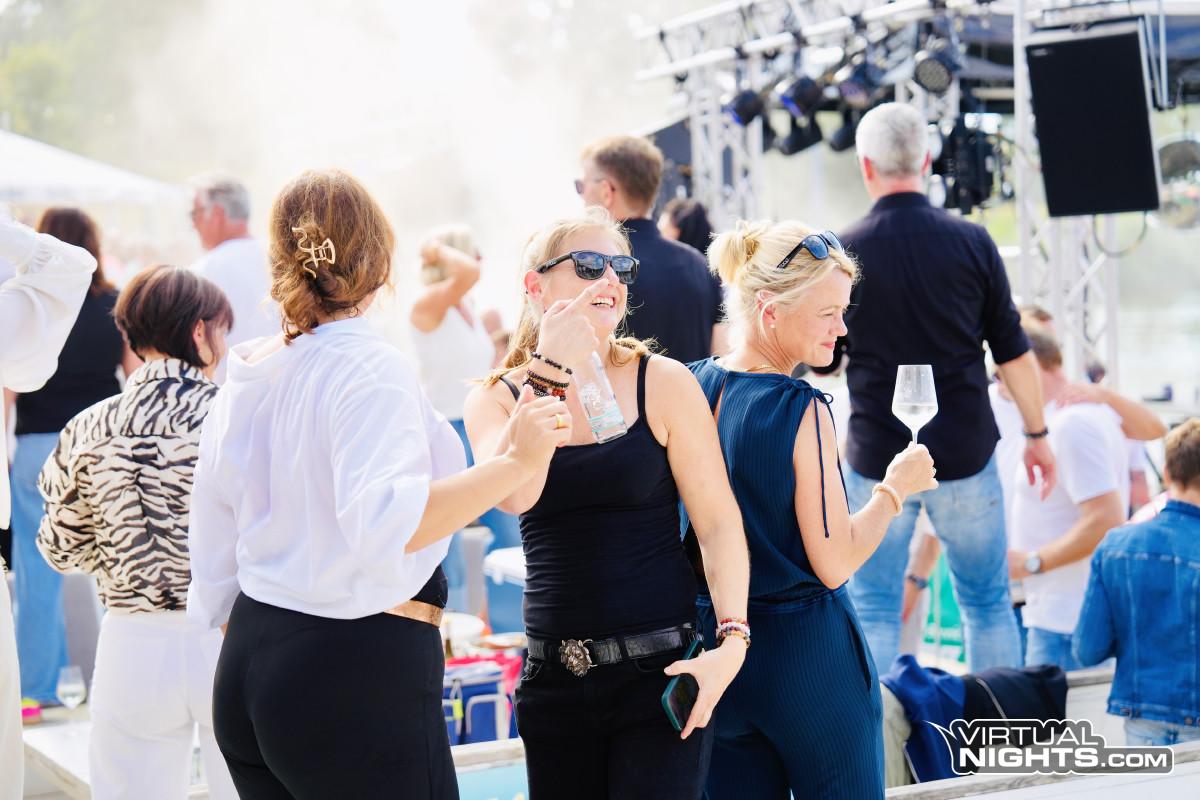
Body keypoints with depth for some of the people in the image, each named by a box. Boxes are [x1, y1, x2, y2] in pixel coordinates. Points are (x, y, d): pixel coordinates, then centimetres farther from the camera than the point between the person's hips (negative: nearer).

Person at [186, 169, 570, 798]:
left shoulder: (243, 377, 8)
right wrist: (516, 461, -27)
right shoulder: (369, 369, -14)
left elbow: (212, 560, 14)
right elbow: (386, 522, -30)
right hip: (357, 679, -8)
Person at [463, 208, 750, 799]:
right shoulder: (495, 399, 3)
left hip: (658, 668, -2)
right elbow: (514, 496, -17)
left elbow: (719, 523, -4)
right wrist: (549, 371, -19)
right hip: (553, 679, 3)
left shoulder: (663, 383, -2)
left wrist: (731, 639, -15)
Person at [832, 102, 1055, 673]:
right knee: (988, 600, 14)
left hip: (877, 457, -1)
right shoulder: (971, 241, -4)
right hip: (964, 454, 1)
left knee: (874, 610, 8)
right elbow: (1012, 352, 1)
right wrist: (1037, 435, 11)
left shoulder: (845, 251, -8)